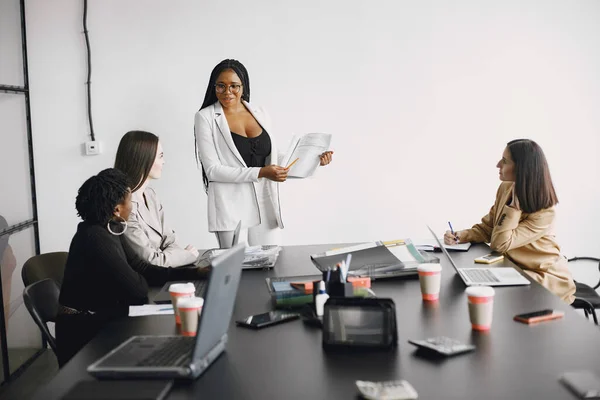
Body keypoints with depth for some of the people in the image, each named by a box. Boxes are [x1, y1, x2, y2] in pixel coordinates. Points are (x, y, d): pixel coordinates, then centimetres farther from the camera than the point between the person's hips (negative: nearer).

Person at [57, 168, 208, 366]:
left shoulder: (105, 231, 6)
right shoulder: (96, 239, -24)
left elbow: (141, 268, 6)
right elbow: (138, 289, -24)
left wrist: (195, 273, 1)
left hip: (97, 322, 8)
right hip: (85, 333, -8)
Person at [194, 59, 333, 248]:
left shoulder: (260, 114, 9)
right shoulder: (206, 117, -3)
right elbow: (213, 170, -9)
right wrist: (261, 173, -17)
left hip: (266, 204, 4)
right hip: (231, 206, -3)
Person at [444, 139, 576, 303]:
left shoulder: (544, 212, -26)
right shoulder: (505, 188, -4)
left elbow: (500, 244, -28)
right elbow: (487, 228, 2)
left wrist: (516, 203, -29)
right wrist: (461, 236, -16)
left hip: (546, 278, -7)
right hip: (514, 269, 7)